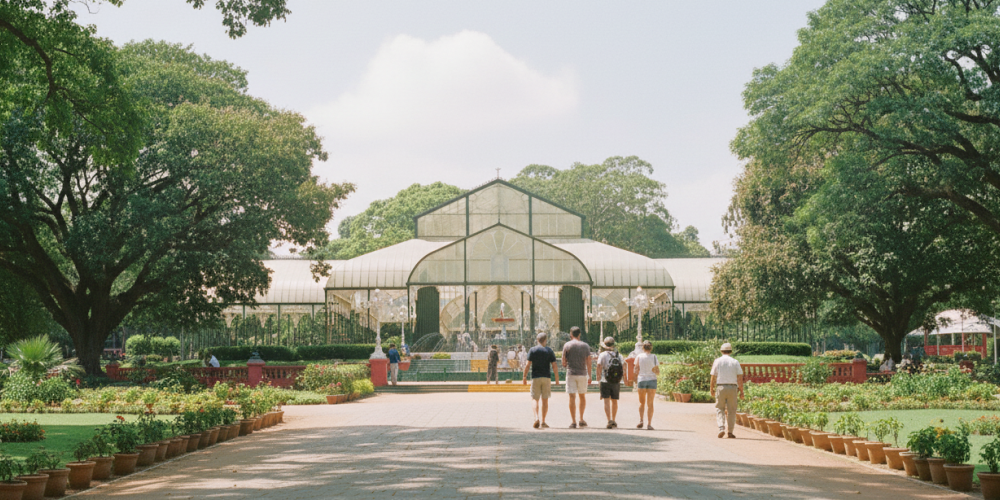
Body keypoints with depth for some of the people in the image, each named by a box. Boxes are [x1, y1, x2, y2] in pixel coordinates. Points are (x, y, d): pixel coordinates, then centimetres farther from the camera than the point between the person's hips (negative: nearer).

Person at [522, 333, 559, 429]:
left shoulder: (532, 350, 0)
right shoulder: (549, 351, 3)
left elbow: (528, 365, -5)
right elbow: (554, 366, 0)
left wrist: (524, 377, 1)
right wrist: (557, 379, 5)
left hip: (536, 377, -1)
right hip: (547, 377, 1)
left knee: (534, 399, 1)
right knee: (545, 400, 8)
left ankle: (536, 418, -21)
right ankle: (543, 422, 9)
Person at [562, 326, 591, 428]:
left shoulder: (567, 345, -2)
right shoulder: (585, 346, 4)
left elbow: (563, 362, -2)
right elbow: (588, 362, 2)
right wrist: (589, 376, 7)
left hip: (571, 374, -2)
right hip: (583, 374, 2)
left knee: (572, 397, -2)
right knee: (582, 396, 17)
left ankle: (573, 422, -6)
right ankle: (581, 419, 19)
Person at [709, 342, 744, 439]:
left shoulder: (717, 361, 1)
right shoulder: (735, 362, 3)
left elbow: (713, 376, 1)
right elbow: (740, 377, -1)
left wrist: (711, 388, 14)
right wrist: (741, 391, 4)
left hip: (721, 387, -1)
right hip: (732, 387, 1)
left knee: (719, 408, 8)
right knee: (731, 410, 8)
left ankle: (721, 428, -11)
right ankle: (730, 431, 6)